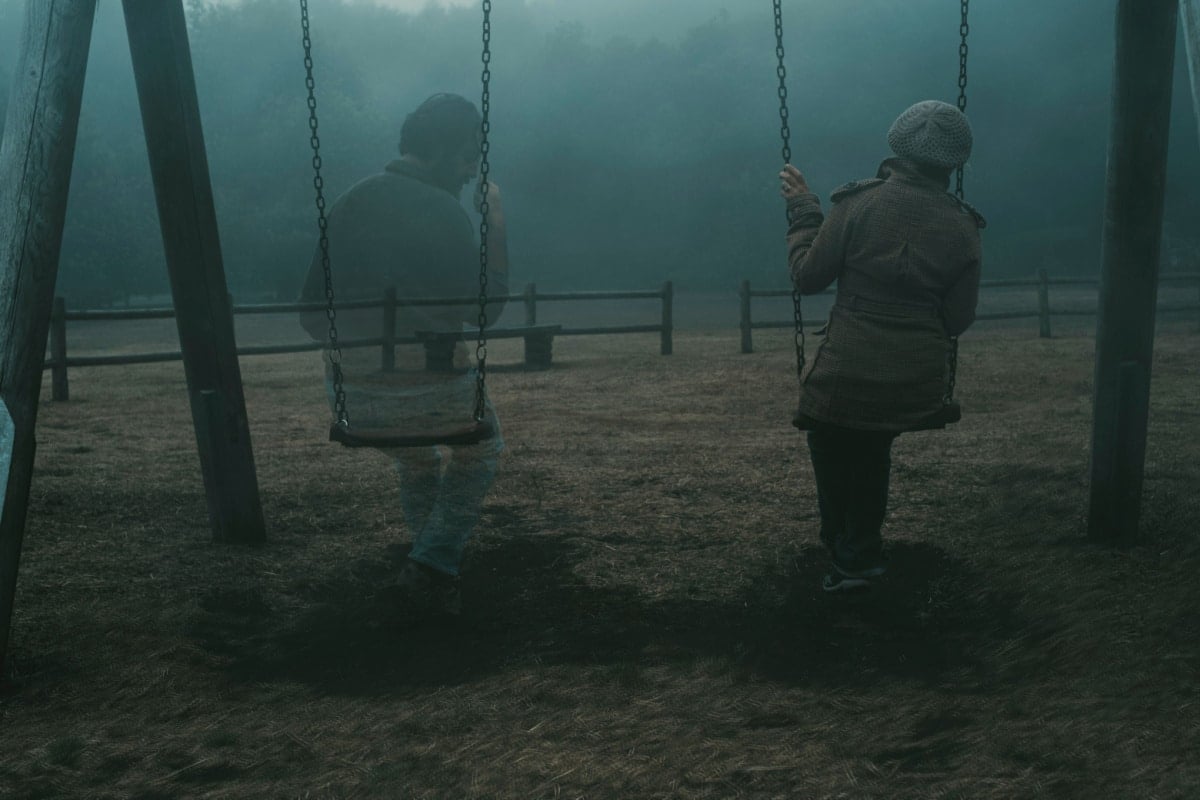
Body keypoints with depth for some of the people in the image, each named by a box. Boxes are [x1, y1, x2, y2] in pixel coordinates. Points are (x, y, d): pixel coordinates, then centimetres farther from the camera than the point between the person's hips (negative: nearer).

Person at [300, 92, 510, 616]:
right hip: (427, 390, -5)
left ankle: (436, 569, 37)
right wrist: (496, 224, 6)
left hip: (350, 398, 5)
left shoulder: (349, 203, 7)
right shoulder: (444, 212, -10)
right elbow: (485, 309, -2)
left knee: (417, 460, 36)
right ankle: (432, 569, 11)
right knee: (480, 447, 27)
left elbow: (313, 318, 8)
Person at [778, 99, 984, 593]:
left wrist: (802, 210, 8)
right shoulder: (963, 229, -2)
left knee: (830, 442, 27)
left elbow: (808, 276, -4)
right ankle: (861, 548, 37)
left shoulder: (858, 204, -10)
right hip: (920, 388, 3)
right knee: (873, 444, 32)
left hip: (847, 378, -3)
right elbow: (958, 320, 2)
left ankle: (853, 557, 23)